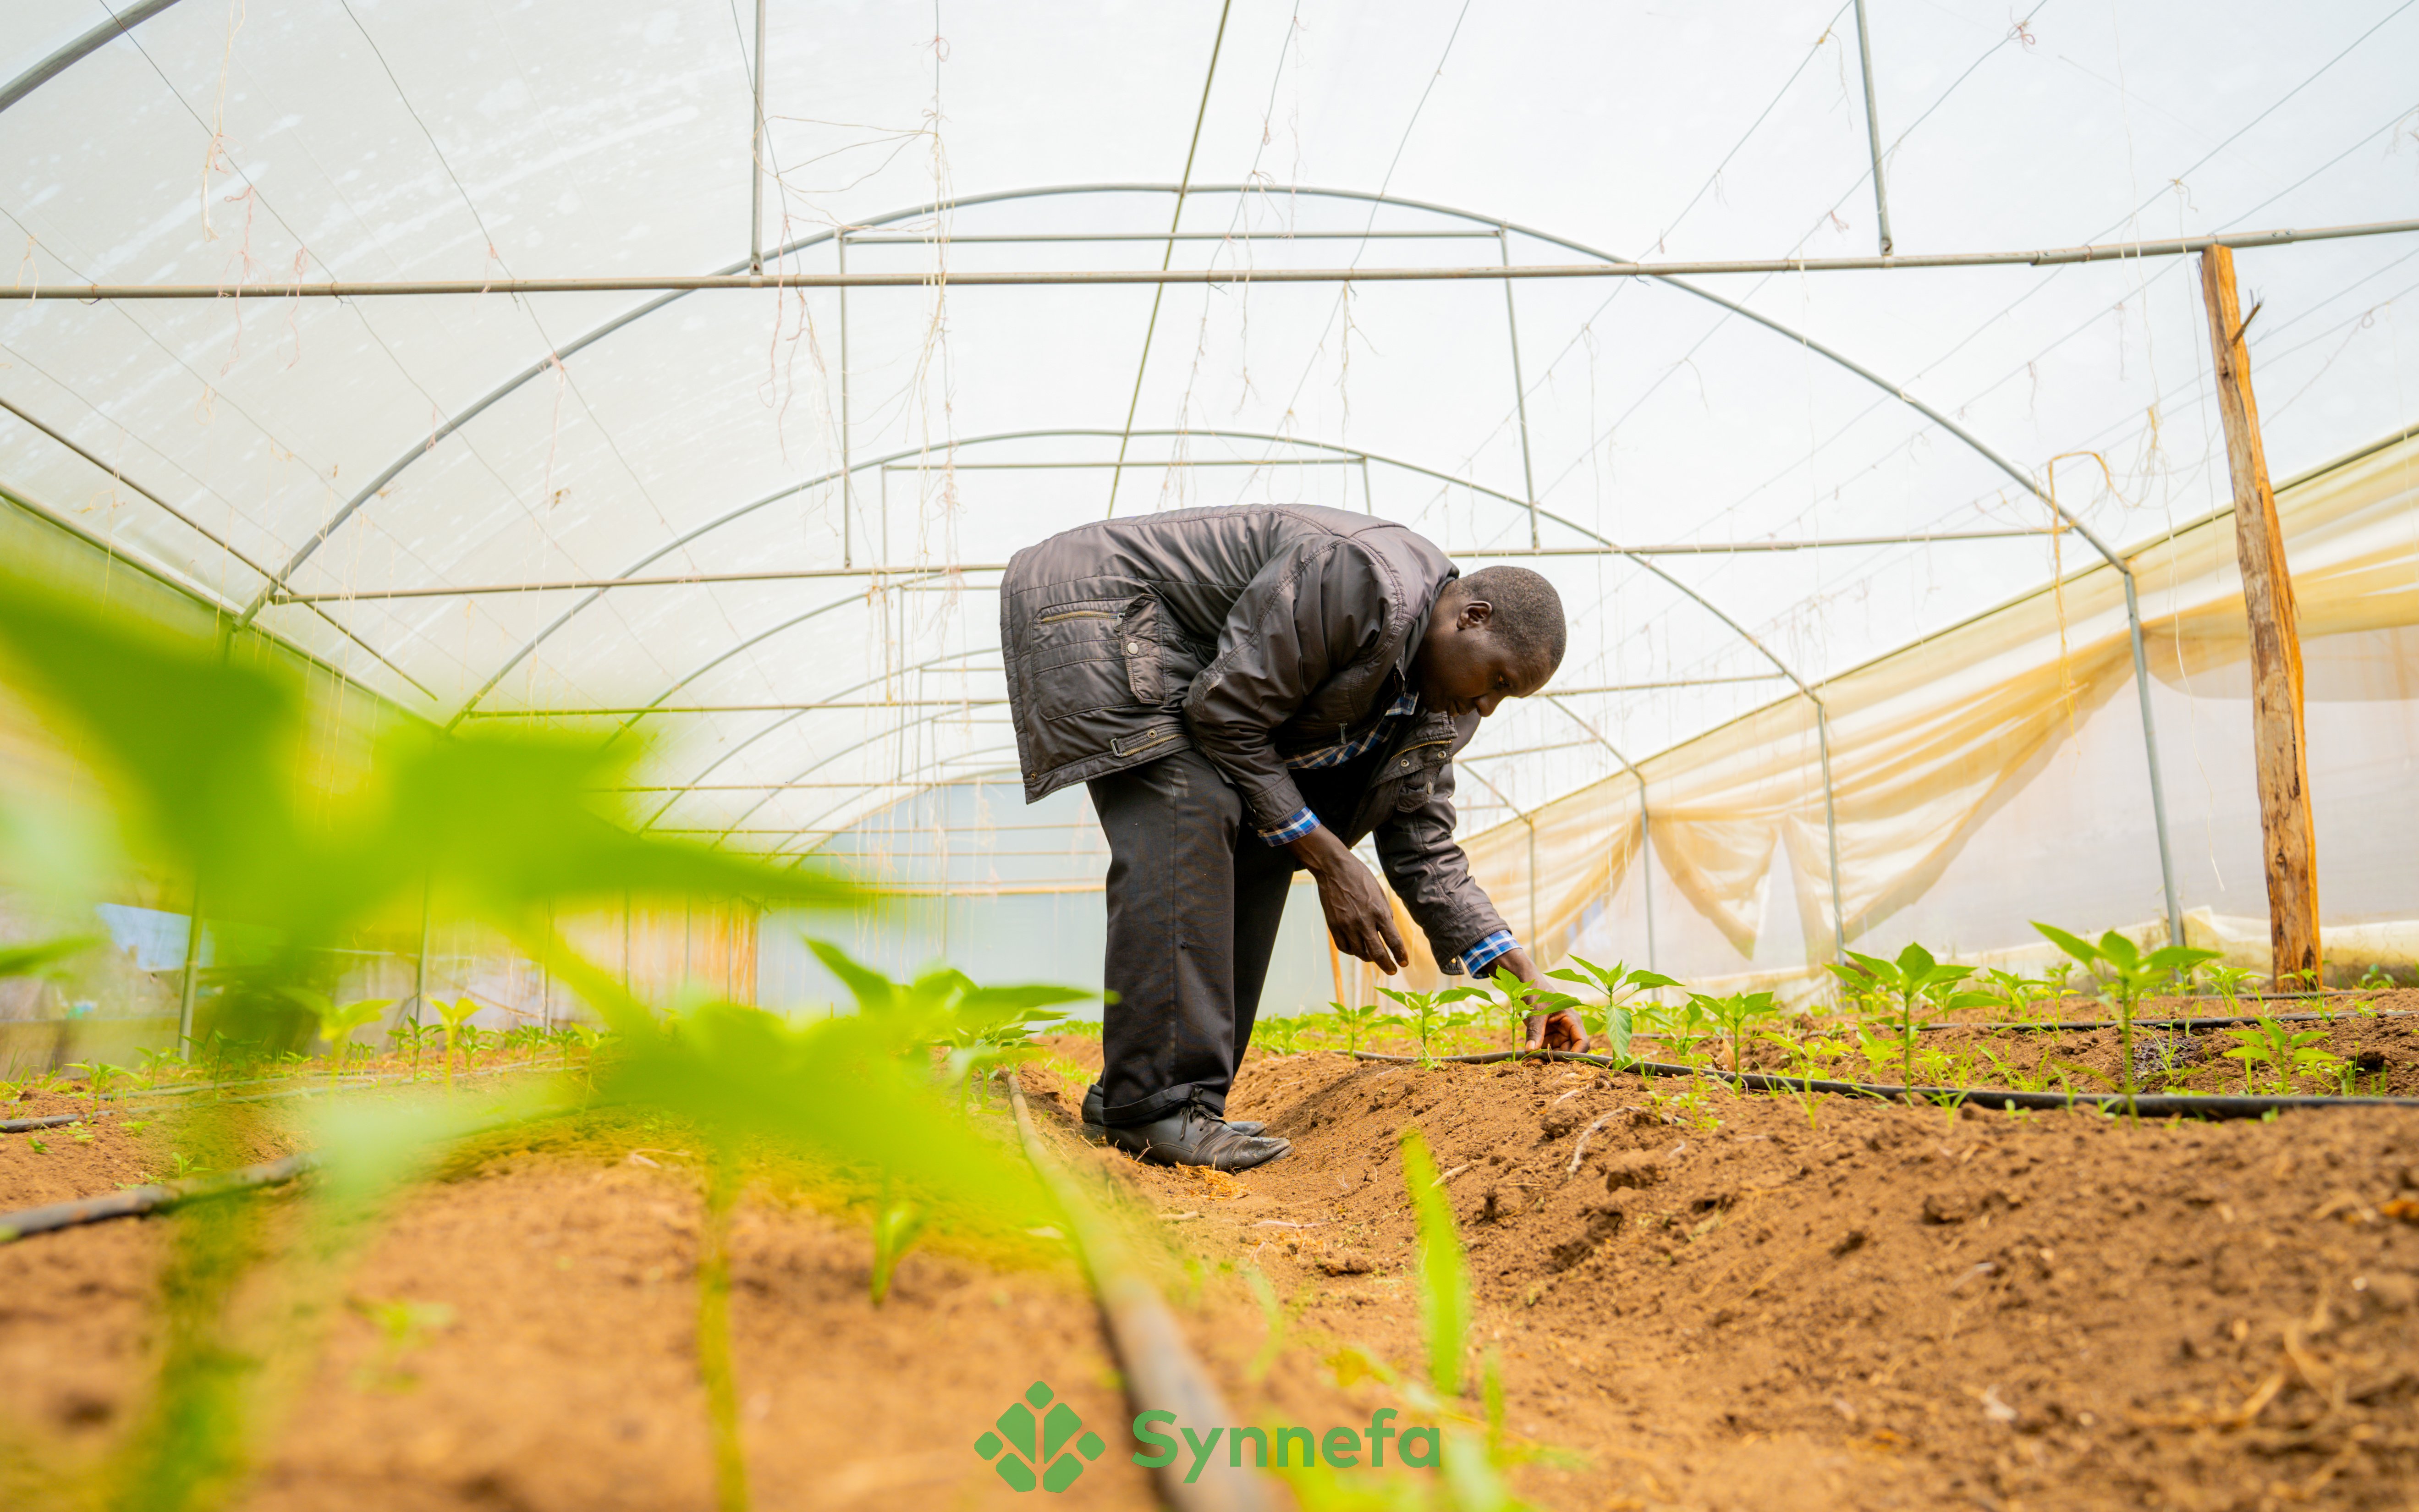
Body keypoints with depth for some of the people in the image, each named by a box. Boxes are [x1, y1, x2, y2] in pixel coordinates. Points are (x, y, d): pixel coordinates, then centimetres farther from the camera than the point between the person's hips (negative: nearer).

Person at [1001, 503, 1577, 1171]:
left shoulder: (1439, 705, 1)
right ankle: (1157, 1105, -22)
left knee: (1259, 845, 0)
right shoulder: (1360, 580, -29)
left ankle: (1129, 1092, 3)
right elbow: (1227, 716, -26)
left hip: (1184, 665, 9)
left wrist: (1521, 975, -2)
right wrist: (1329, 860, -21)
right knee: (1192, 814, -25)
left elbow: (1419, 837, 5)